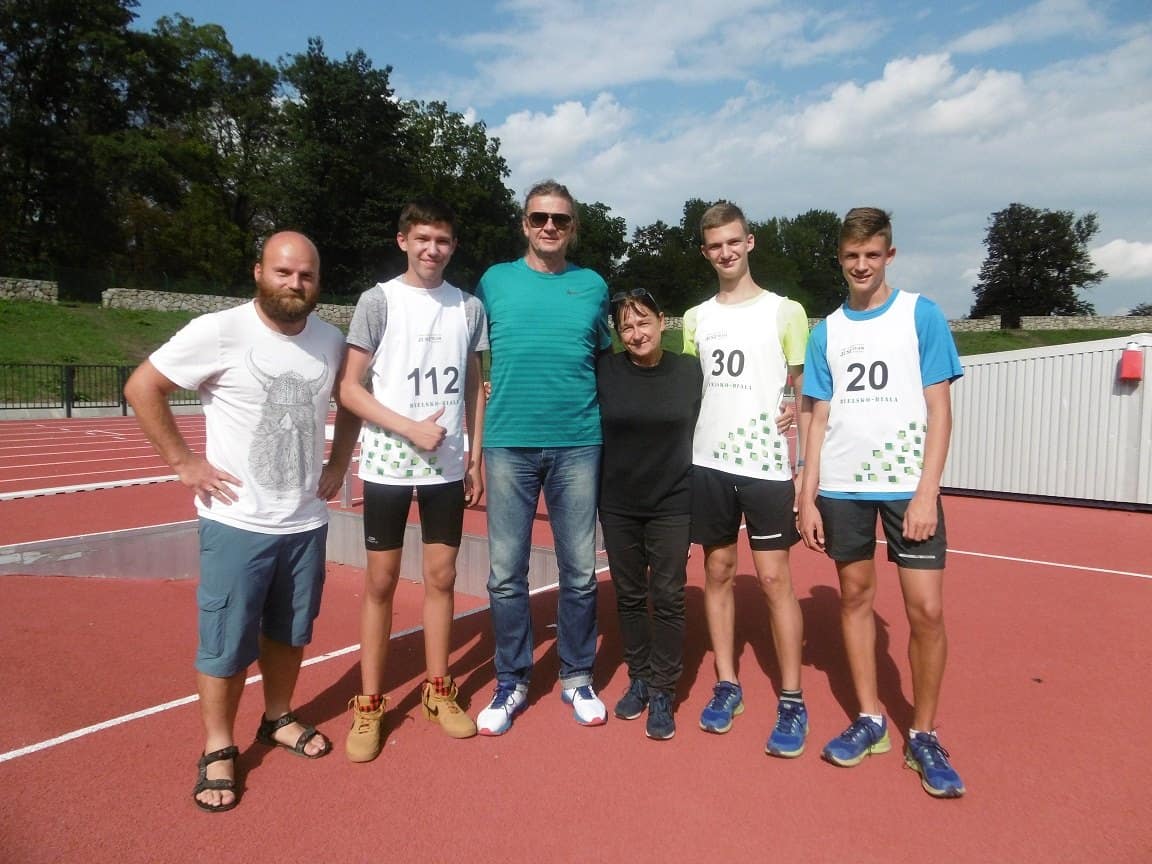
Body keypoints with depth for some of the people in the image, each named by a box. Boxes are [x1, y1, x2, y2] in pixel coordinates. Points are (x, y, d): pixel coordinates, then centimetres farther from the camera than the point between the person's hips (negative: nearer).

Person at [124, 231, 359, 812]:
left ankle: (278, 719, 40)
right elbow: (142, 387, -9)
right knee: (227, 643, 5)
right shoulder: (219, 332, -14)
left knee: (290, 631, 18)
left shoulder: (331, 341, 1)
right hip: (237, 523, -4)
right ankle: (217, 750, 25)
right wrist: (184, 462, -11)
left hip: (307, 521, 5)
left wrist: (339, 463, 8)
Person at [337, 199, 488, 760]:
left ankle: (437, 690, 26)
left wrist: (475, 457, 8)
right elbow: (349, 388, -6)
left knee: (441, 576, 10)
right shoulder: (379, 301, -4)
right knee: (381, 581, 5)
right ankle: (369, 704, 18)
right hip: (387, 465, -3)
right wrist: (411, 428, -15)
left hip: (448, 466, 3)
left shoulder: (468, 307, 7)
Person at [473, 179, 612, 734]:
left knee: (580, 572, 6)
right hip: (508, 443, 0)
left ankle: (577, 677, 23)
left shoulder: (593, 286, 10)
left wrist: (602, 423, 10)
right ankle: (512, 681, 19)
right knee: (506, 573, 3)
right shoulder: (495, 281, 8)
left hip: (577, 444, 1)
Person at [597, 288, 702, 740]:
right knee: (629, 596, 12)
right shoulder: (604, 370, -4)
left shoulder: (691, 371, -4)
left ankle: (663, 692, 17)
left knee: (668, 598, 2)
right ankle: (638, 679, 29)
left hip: (673, 504, -1)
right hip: (617, 504, 1)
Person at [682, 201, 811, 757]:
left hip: (766, 465, -3)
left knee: (774, 579, -2)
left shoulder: (785, 312, 1)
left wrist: (806, 469, -5)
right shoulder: (695, 319, 11)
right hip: (707, 464, 4)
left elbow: (803, 396, 1)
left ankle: (792, 701, 10)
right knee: (718, 572, 9)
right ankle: (727, 685, 21)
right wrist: (680, 462, 7)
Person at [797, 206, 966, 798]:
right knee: (855, 597, 9)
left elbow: (939, 410, -2)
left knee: (926, 610, -4)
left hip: (908, 484, -3)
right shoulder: (827, 331, 9)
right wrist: (807, 496, 3)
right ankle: (869, 718, 25)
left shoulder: (921, 315, 1)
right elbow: (819, 418, 10)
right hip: (841, 487, 3)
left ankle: (924, 734, 14)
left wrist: (927, 493, -11)